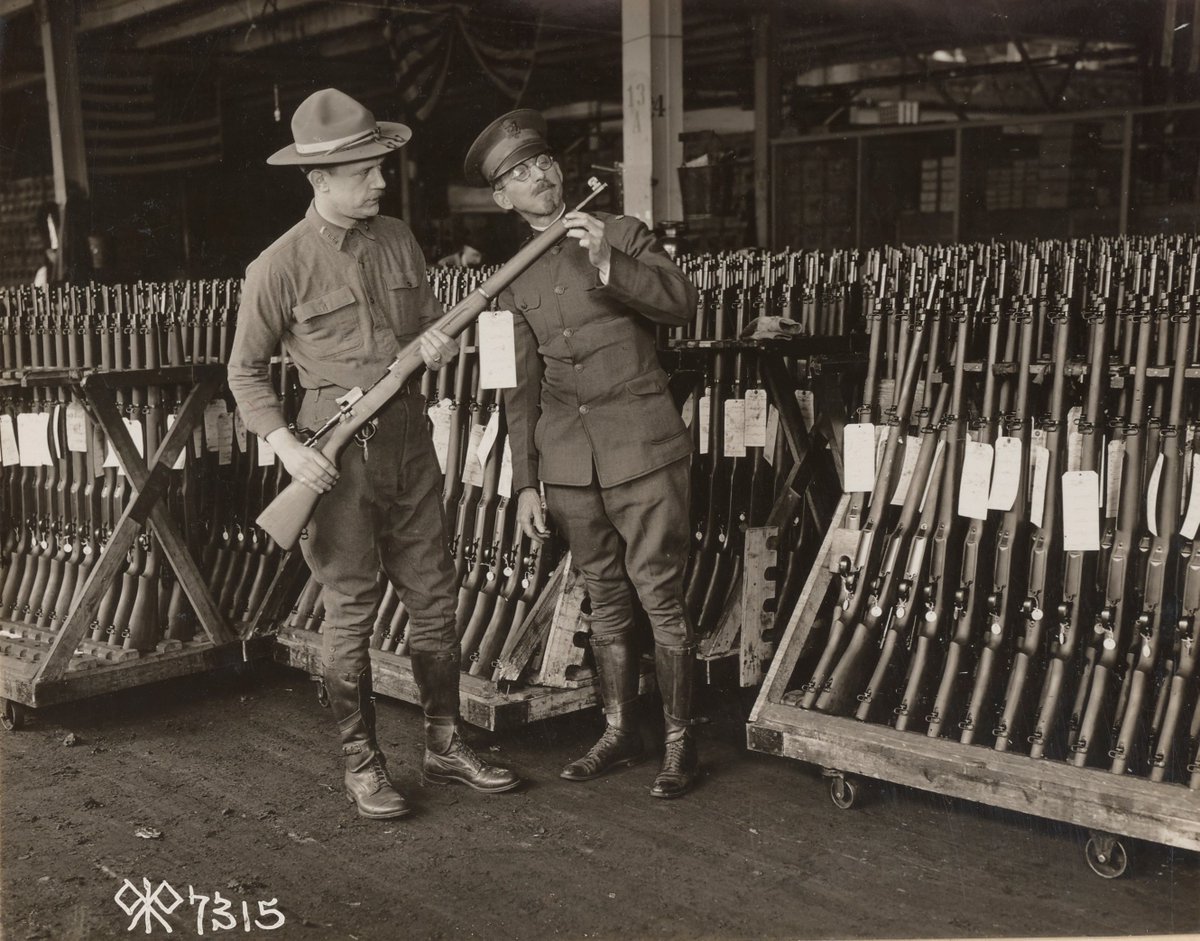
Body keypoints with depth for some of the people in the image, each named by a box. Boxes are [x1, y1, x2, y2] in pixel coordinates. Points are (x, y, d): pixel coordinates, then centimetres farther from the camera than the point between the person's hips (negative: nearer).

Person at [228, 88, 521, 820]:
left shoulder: (399, 240, 6)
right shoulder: (281, 266, -9)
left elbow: (432, 319, 18)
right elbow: (247, 370, -2)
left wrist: (439, 344, -6)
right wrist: (286, 446, -15)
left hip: (410, 437, 5)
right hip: (339, 450, -5)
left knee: (435, 599, 10)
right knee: (351, 610, 3)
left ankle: (446, 744, 25)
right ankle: (362, 763, 18)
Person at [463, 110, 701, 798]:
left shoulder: (622, 234, 3)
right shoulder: (516, 281, 13)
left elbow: (684, 304, -10)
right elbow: (523, 390, 14)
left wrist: (608, 265, -22)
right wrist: (526, 483, 9)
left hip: (642, 446, -4)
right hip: (568, 457, 4)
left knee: (662, 599, -3)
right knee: (607, 600, 12)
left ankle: (682, 742, 9)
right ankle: (620, 733, 24)